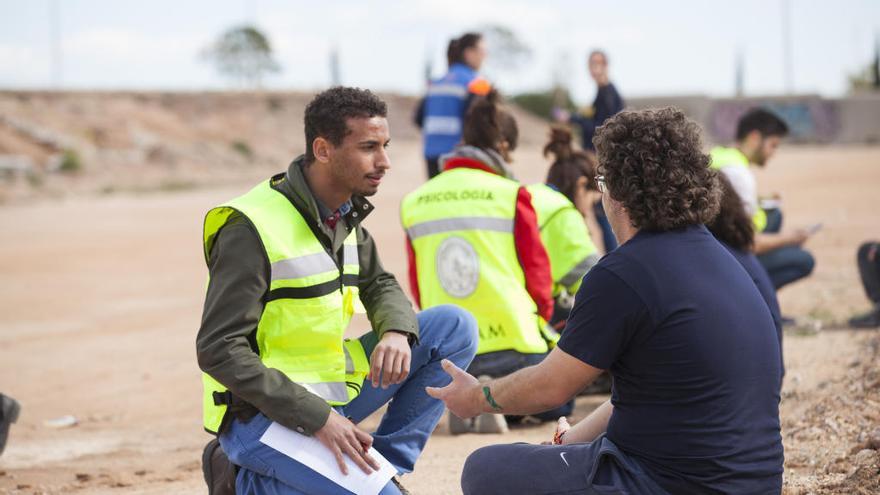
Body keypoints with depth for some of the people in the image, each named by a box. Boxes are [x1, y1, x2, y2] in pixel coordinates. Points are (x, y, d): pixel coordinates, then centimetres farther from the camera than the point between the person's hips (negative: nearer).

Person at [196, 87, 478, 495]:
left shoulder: (345, 215, 5)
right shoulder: (253, 228, -19)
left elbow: (380, 286, 18)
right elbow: (219, 351, -21)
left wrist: (397, 333, -8)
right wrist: (317, 418, -25)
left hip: (330, 393, 8)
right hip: (263, 415, -8)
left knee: (454, 326, 0)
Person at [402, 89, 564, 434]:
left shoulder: (413, 202, 8)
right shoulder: (511, 195, -5)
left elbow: (417, 286, 11)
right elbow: (537, 269, 0)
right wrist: (541, 323, 18)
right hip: (510, 342, -4)